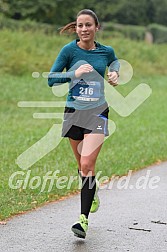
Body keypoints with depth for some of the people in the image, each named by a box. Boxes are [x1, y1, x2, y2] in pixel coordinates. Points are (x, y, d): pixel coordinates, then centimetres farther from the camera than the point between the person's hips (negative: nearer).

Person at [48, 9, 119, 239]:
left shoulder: (106, 51, 2)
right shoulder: (69, 50, -4)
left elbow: (114, 62, 27)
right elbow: (51, 79, -7)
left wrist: (115, 73, 6)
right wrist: (75, 73, -20)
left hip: (97, 112, -1)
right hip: (74, 112, 1)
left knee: (87, 164, -15)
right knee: (82, 164, 13)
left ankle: (84, 219, -16)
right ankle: (93, 193, 45)